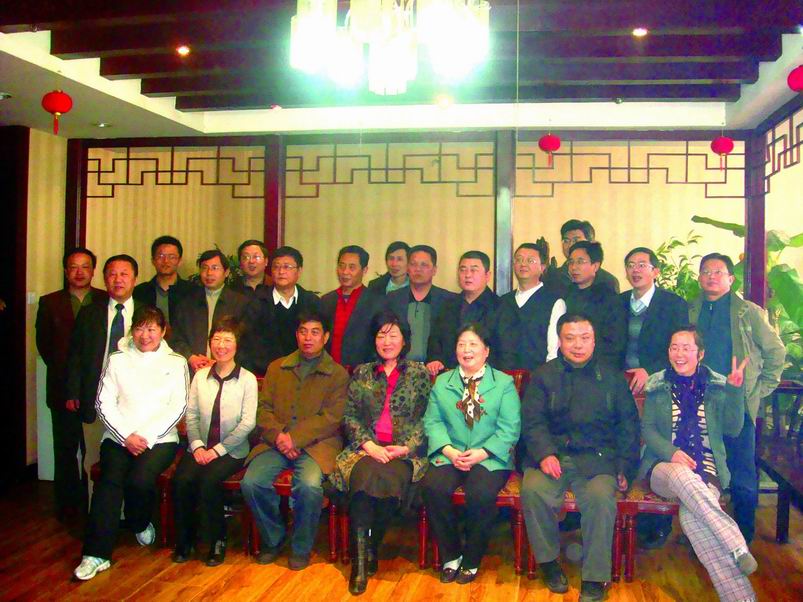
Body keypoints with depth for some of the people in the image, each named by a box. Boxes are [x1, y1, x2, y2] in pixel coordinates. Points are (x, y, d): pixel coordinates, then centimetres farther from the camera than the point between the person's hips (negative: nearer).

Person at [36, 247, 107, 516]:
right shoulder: (50, 303, 9)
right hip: (63, 387, 1)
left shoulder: (108, 301, 5)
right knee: (65, 447, 7)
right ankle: (67, 502, 18)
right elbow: (43, 343, 10)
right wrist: (63, 372, 2)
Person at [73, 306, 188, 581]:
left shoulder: (176, 363, 9)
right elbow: (104, 403, 4)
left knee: (140, 479, -28)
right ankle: (97, 553, -21)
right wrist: (127, 436, -10)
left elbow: (178, 407, 1)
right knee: (110, 479, -26)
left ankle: (140, 524, 5)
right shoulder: (117, 360, 12)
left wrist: (146, 436, -11)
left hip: (160, 438, -1)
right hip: (119, 436, 1)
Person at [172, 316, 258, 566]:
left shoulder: (247, 379, -3)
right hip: (201, 448, 3)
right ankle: (184, 540, -2)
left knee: (209, 480, -29)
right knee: (181, 479, -23)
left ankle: (217, 541, -8)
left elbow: (248, 423, -8)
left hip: (231, 451, -3)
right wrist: (197, 445, -10)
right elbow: (191, 415, 6)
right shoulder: (200, 376, 8)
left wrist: (218, 449, -14)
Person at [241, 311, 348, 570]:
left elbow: (332, 418, -4)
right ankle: (273, 539, 5)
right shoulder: (276, 368, 19)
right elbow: (264, 408, 10)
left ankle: (302, 548, -5)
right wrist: (278, 435, -10)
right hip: (276, 441, 3)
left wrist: (295, 438, -14)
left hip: (316, 444, -3)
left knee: (309, 485, -32)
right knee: (251, 483, -23)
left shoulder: (338, 374, 7)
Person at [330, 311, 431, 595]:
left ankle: (371, 550, -12)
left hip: (405, 452, -1)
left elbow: (426, 418, 4)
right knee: (364, 475, -33)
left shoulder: (420, 373, 11)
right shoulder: (361, 373, 16)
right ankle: (360, 560, -27)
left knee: (391, 478, -34)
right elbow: (349, 415, 8)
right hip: (366, 448, 1)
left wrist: (406, 447, -10)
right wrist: (369, 445, -8)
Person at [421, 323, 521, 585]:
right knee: (432, 487, -27)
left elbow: (509, 428, -3)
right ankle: (450, 556, -5)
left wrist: (482, 453, -15)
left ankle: (471, 560, -6)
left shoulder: (504, 383, 6)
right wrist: (449, 451, -12)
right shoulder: (442, 382, 15)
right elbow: (432, 421, 6)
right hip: (450, 455, 3)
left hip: (490, 458, -2)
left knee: (481, 493, -32)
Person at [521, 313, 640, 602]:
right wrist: (545, 454, -14)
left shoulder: (612, 377, 16)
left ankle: (594, 578, -15)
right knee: (533, 490, -29)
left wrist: (624, 467, 2)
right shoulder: (544, 375, 13)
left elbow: (628, 425, 15)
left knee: (600, 496, -31)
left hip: (597, 459, 0)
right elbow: (532, 421, 4)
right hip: (552, 455, 0)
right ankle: (549, 561, -6)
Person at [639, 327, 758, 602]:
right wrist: (671, 453, -13)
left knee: (692, 516, -34)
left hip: (706, 470, 0)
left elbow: (732, 429, 2)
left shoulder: (716, 386, 11)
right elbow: (647, 429, 6)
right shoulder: (658, 386, 10)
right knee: (682, 475, -40)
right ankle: (738, 546, -42)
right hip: (664, 467, 0)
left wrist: (735, 390, -10)